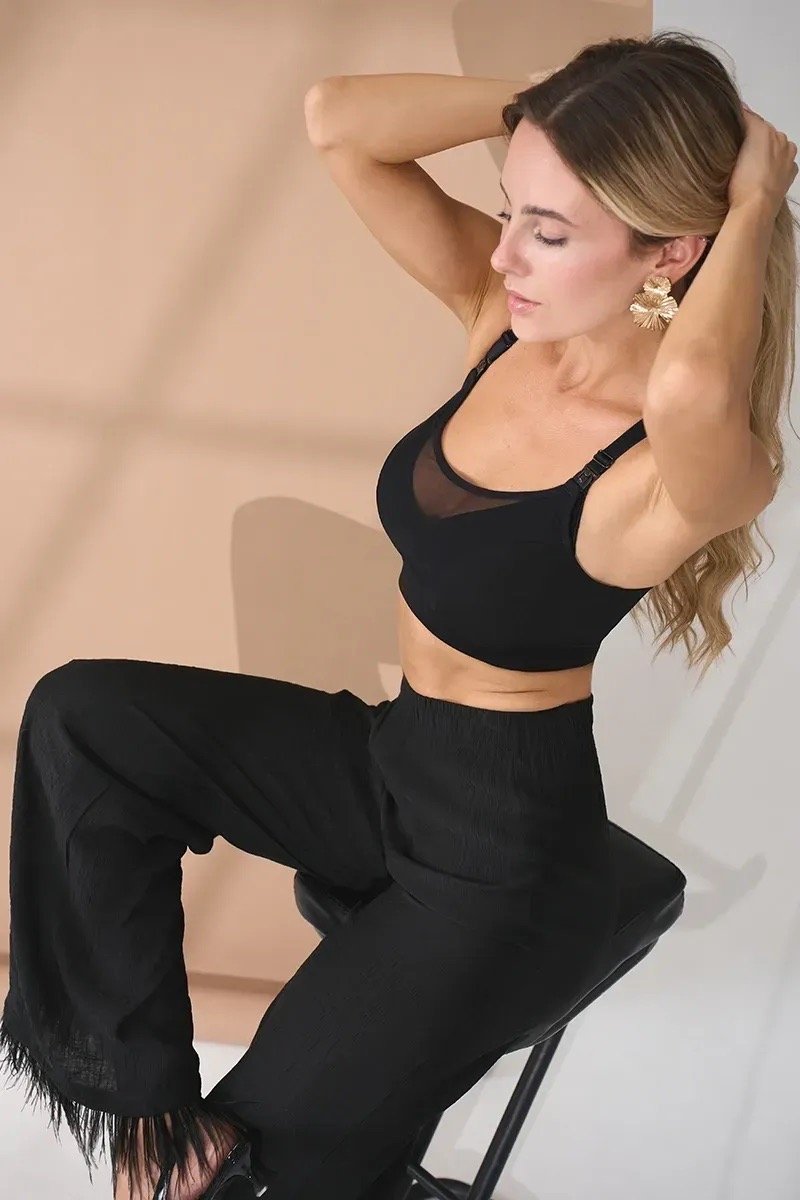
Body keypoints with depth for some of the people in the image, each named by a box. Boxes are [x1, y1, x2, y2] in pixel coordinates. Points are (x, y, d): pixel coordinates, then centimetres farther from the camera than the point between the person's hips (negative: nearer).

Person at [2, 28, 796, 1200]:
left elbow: (695, 390, -54)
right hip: (390, 758, 7)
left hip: (505, 862, -7)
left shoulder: (684, 473, -28)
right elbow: (338, 122, -13)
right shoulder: (507, 308, -8)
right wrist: (548, 106, -20)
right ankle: (153, 1098, 1)